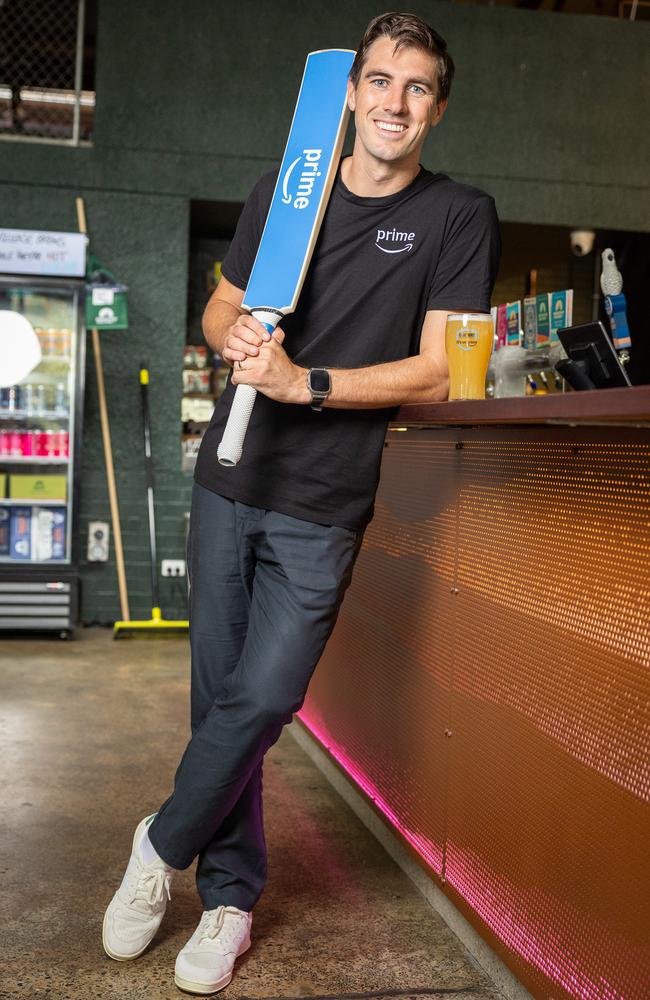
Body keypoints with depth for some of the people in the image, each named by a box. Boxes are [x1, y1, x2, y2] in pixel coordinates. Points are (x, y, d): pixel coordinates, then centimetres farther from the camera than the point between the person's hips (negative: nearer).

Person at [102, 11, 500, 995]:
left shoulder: (461, 217, -2)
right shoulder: (284, 188, 8)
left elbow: (436, 371, -9)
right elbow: (220, 306, 17)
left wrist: (302, 382, -18)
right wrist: (236, 338, -7)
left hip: (321, 505, -3)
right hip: (229, 477, 4)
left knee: (262, 698, -8)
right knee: (220, 692, 7)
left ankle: (163, 845, 20)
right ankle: (230, 896, 24)